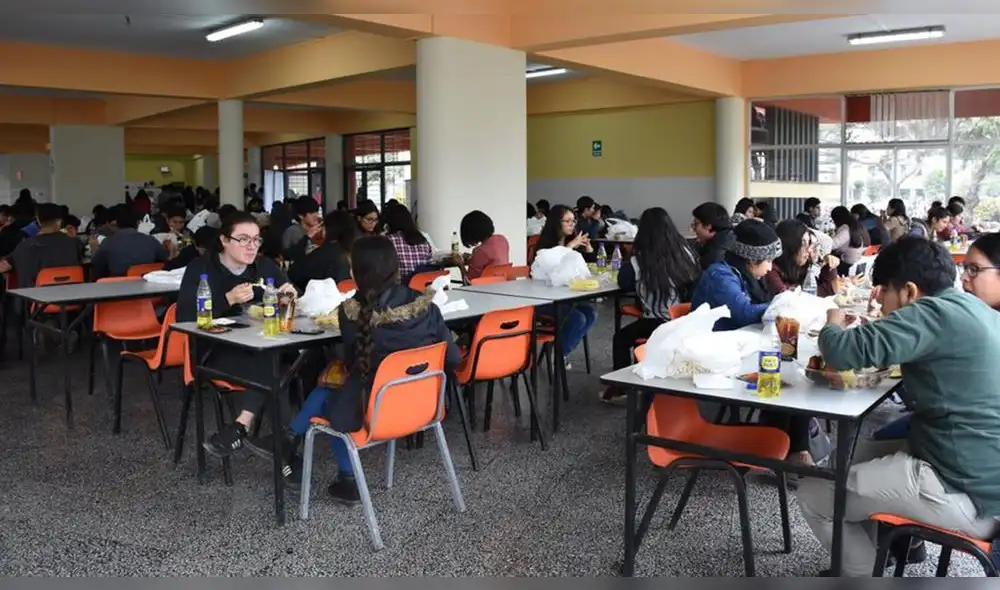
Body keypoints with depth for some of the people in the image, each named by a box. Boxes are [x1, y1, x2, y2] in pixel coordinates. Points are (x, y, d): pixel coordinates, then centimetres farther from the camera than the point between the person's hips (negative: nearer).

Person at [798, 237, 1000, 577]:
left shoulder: (932, 313, -19)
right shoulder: (972, 308, 9)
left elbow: (842, 353, -24)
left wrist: (833, 324, -3)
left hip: (966, 491, -10)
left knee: (813, 495, -3)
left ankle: (866, 569, 13)